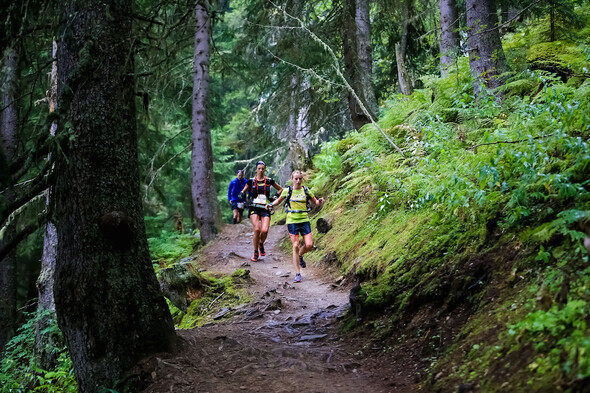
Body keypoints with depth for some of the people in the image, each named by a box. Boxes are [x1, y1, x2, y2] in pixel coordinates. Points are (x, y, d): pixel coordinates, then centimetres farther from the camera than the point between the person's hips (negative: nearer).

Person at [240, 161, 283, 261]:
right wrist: (242, 194, -1)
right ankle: (256, 253, 0)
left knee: (264, 230, -18)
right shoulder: (251, 181, 6)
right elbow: (243, 191, 20)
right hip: (254, 208, -1)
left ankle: (261, 244, 18)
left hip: (265, 209, 1)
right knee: (257, 230, -19)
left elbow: (280, 189, 21)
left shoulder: (269, 181, 7)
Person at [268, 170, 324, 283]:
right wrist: (271, 205, -1)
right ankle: (298, 274, 1)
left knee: (309, 245, -9)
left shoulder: (306, 191, 5)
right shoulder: (287, 191, 2)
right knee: (295, 246, -6)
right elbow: (279, 200, 18)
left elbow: (316, 202, 15)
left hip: (304, 220, 2)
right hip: (292, 221, -1)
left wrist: (320, 202, -7)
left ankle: (300, 256, 27)